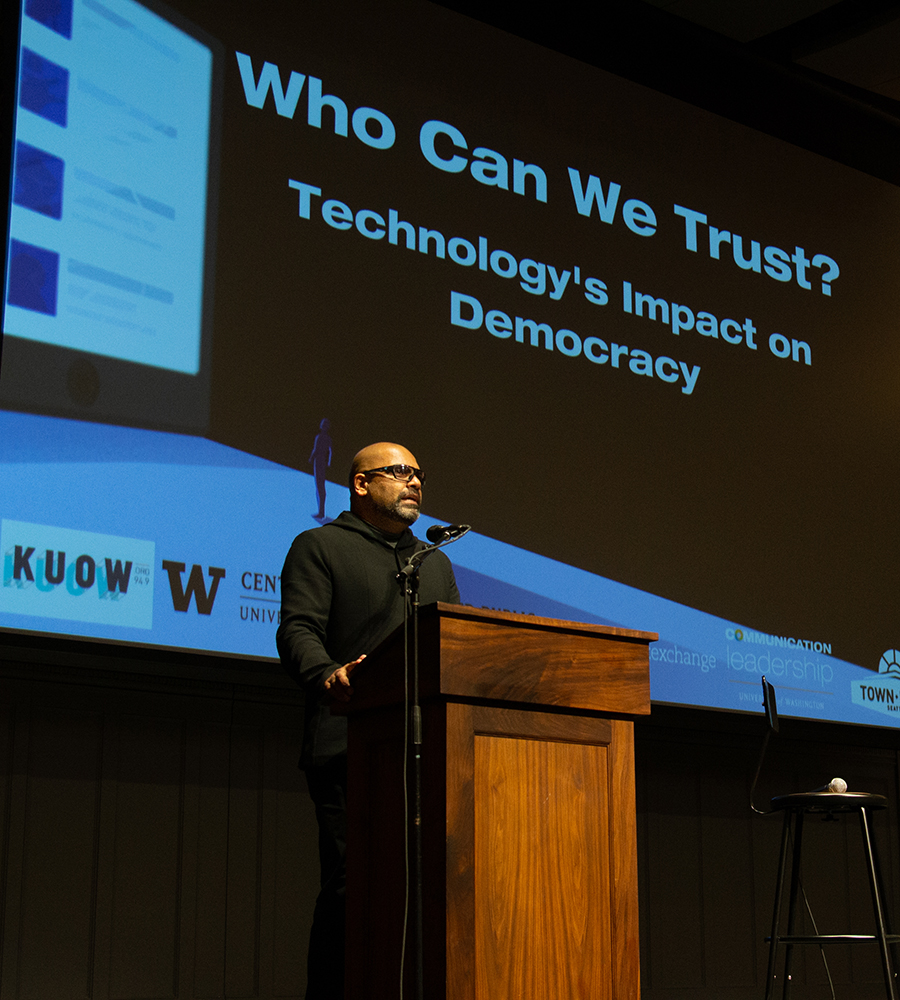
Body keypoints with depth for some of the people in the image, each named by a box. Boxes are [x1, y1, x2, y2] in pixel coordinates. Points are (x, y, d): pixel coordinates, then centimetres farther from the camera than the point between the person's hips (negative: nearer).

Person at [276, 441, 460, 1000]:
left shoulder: (435, 564, 30)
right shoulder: (320, 547, 11)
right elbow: (298, 629, -3)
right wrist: (327, 675, -24)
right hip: (351, 747, -5)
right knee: (351, 884, -11)